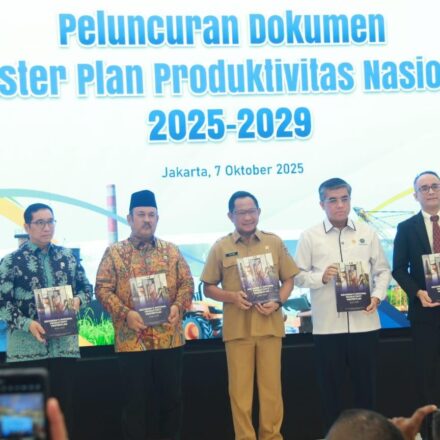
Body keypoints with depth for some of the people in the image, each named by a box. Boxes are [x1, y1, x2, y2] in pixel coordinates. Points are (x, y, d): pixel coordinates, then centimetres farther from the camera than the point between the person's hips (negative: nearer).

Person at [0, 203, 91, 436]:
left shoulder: (67, 256, 9)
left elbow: (86, 287, 16)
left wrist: (78, 299, -6)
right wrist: (27, 324, -17)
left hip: (65, 345, 3)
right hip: (27, 348, -3)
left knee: (64, 407, 6)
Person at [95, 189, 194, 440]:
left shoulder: (171, 251, 10)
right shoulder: (114, 253, 3)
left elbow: (187, 283, 8)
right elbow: (103, 288, -2)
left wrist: (178, 306, -11)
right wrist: (125, 313, -15)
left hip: (169, 337, 2)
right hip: (132, 339, -2)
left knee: (172, 396, 7)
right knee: (136, 400, 3)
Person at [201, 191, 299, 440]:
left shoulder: (274, 242, 5)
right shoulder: (221, 248, 2)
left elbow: (288, 280, 9)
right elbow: (208, 288, 6)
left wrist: (278, 302, -9)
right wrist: (231, 296, -13)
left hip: (270, 325, 1)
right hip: (237, 328, -1)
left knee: (271, 386, 7)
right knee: (240, 389, 4)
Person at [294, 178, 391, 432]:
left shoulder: (367, 233, 6)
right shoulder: (310, 237, 1)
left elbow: (383, 270, 9)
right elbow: (299, 276, 2)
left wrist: (377, 296, -6)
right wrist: (321, 277, -16)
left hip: (364, 322, 1)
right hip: (328, 325, -1)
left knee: (366, 383, 9)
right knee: (331, 385, 7)